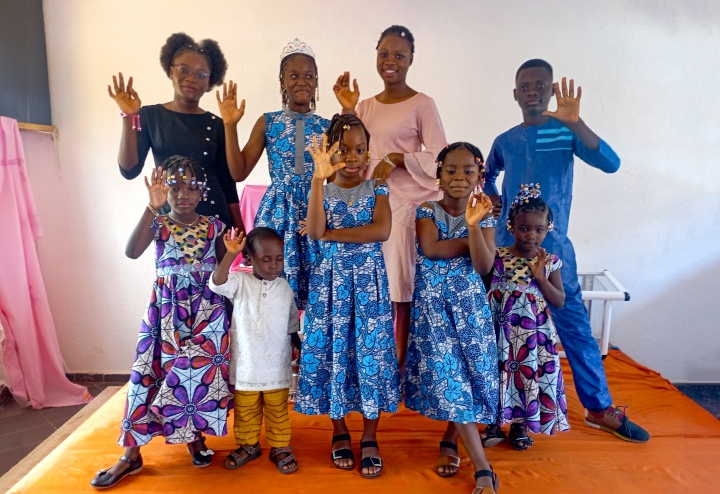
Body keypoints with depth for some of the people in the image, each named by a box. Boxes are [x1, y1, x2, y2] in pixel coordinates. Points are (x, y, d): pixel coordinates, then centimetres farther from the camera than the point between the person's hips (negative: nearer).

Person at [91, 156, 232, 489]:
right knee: (150, 374, 4)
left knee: (201, 372, 4)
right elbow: (132, 252, -25)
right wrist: (152, 207, -32)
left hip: (206, 311, 1)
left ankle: (196, 437, 28)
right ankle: (131, 455, 18)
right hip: (166, 310, 0)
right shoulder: (158, 224, -4)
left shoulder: (213, 226, 0)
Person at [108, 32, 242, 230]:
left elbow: (228, 184, 3)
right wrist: (129, 117, -15)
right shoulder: (150, 115, 2)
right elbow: (129, 171, -7)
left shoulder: (216, 125, 2)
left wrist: (241, 233, 1)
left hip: (214, 215, 1)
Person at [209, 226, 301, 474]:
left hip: (276, 366, 1)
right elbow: (216, 283, -30)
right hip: (245, 365, 0)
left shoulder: (285, 288, -3)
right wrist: (230, 254, -39)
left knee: (278, 411, 14)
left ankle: (280, 448, 31)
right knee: (245, 411, 17)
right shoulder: (240, 282, -9)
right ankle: (248, 446, 38)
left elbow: (292, 328, 6)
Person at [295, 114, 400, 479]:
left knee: (370, 351, 2)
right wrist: (319, 178, -22)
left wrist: (331, 234, -15)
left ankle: (370, 437, 18)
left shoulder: (377, 188, 2)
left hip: (368, 279, 0)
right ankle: (340, 431, 25)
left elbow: (381, 231, -15)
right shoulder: (322, 190, 2)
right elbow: (314, 232, -17)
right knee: (331, 350, 5)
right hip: (330, 280, 1)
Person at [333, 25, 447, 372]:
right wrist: (347, 110, 4)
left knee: (402, 291, -2)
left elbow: (440, 159, -7)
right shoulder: (367, 106, 14)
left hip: (409, 206, -5)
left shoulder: (422, 104, -2)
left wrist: (397, 158, -17)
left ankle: (402, 367, 14)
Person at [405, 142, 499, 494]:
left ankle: (449, 441, 26)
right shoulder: (426, 211, 0)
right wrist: (472, 242, -10)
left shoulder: (484, 216, 4)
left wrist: (474, 227, -24)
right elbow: (431, 249, -18)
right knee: (447, 373, -9)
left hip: (469, 303, 2)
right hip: (432, 303, -2)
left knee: (471, 371, 1)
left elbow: (484, 267, -10)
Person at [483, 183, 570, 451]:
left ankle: (520, 425, 31)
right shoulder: (496, 257, -4)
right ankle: (496, 423, 28)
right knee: (498, 372, 6)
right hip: (500, 330, -1)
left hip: (534, 333, 1)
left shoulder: (550, 262, 0)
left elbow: (560, 301, -1)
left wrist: (540, 276, -13)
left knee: (531, 374, 8)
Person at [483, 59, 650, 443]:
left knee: (574, 325, 2)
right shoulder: (505, 141, 8)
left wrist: (574, 122, -27)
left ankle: (599, 407, 18)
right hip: (507, 243, 3)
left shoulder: (566, 132, -1)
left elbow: (610, 163, -17)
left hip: (553, 245, -2)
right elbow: (488, 175, 27)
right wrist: (491, 197, 6)